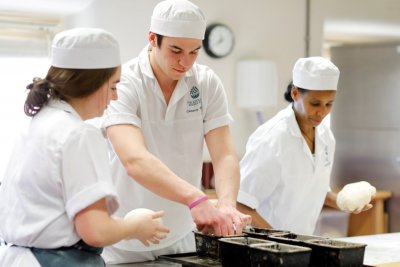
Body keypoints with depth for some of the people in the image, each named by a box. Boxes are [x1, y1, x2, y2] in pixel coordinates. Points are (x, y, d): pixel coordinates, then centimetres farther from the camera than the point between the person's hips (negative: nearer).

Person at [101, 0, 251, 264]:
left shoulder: (208, 83, -6)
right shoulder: (123, 84, -19)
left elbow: (224, 155, -12)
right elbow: (135, 160, -33)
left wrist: (227, 203, -33)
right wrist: (195, 199, -47)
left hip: (180, 238, 4)